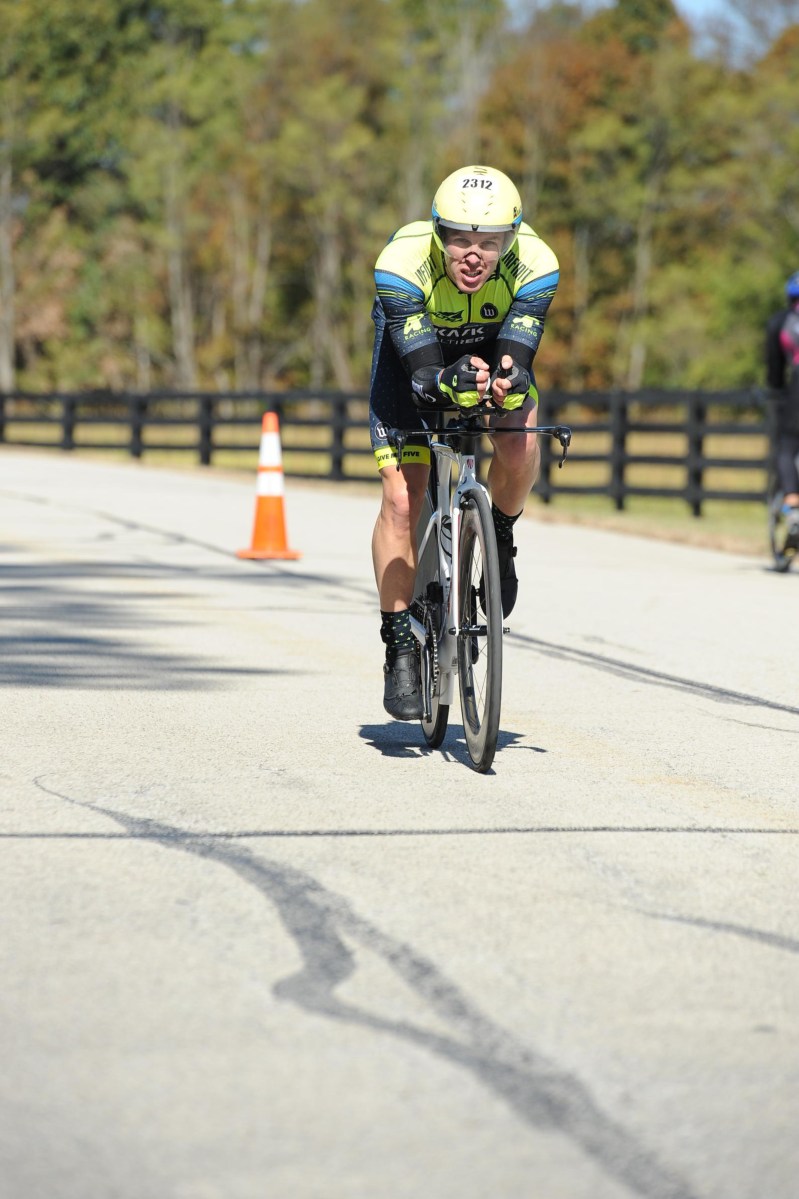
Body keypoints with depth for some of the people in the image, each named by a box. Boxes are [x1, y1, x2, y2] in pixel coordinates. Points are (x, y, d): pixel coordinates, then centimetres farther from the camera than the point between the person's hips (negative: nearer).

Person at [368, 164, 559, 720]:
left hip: (494, 346, 1)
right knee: (402, 497, -14)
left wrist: (509, 381, -61)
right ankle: (400, 649, -1)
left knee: (519, 449, -28)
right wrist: (448, 381, -62)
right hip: (414, 348, -1)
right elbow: (422, 370, -39)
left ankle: (499, 539, 4)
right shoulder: (403, 262, -37)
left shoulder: (534, 265, -33)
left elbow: (519, 356, -37)